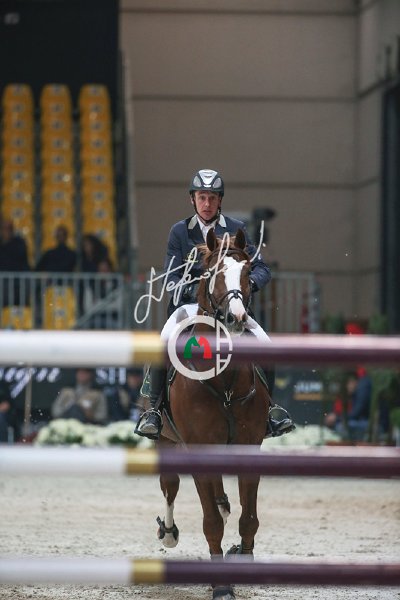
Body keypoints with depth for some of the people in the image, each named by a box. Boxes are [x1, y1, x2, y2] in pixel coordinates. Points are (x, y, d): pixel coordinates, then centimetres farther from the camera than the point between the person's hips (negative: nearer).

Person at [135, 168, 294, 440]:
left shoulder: (236, 229, 7)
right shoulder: (180, 231, 7)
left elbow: (262, 269, 3)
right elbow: (171, 275, 0)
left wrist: (251, 282, -20)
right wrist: (191, 290, -21)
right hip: (189, 304, -1)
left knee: (266, 346, -20)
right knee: (162, 344, -29)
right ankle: (154, 409, -17)